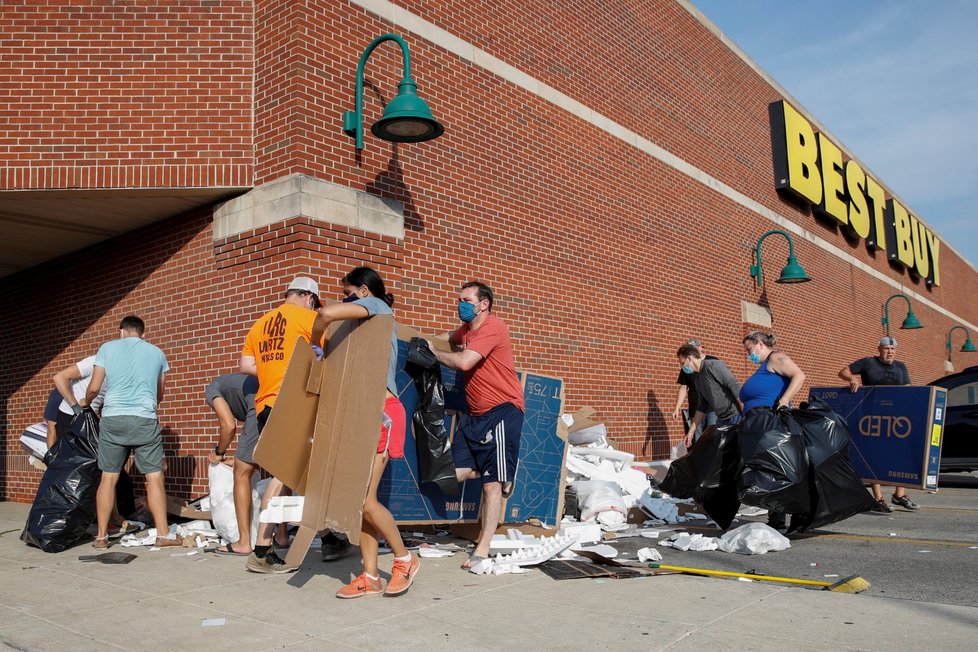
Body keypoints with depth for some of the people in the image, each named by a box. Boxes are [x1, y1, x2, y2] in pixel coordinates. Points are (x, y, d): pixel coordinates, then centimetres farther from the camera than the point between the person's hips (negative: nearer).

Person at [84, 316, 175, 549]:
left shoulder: (107, 348, 10)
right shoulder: (157, 353, 14)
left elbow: (93, 388, 7)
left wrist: (86, 404, 28)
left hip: (113, 419, 1)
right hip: (145, 419, -1)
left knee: (109, 477, 8)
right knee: (154, 477, 1)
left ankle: (101, 536, 12)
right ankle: (163, 534, 0)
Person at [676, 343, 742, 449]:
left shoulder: (712, 366, -12)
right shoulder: (698, 378, 15)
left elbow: (735, 387, -18)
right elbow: (701, 408, 19)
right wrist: (691, 432, 17)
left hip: (735, 416, -9)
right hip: (722, 419, 9)